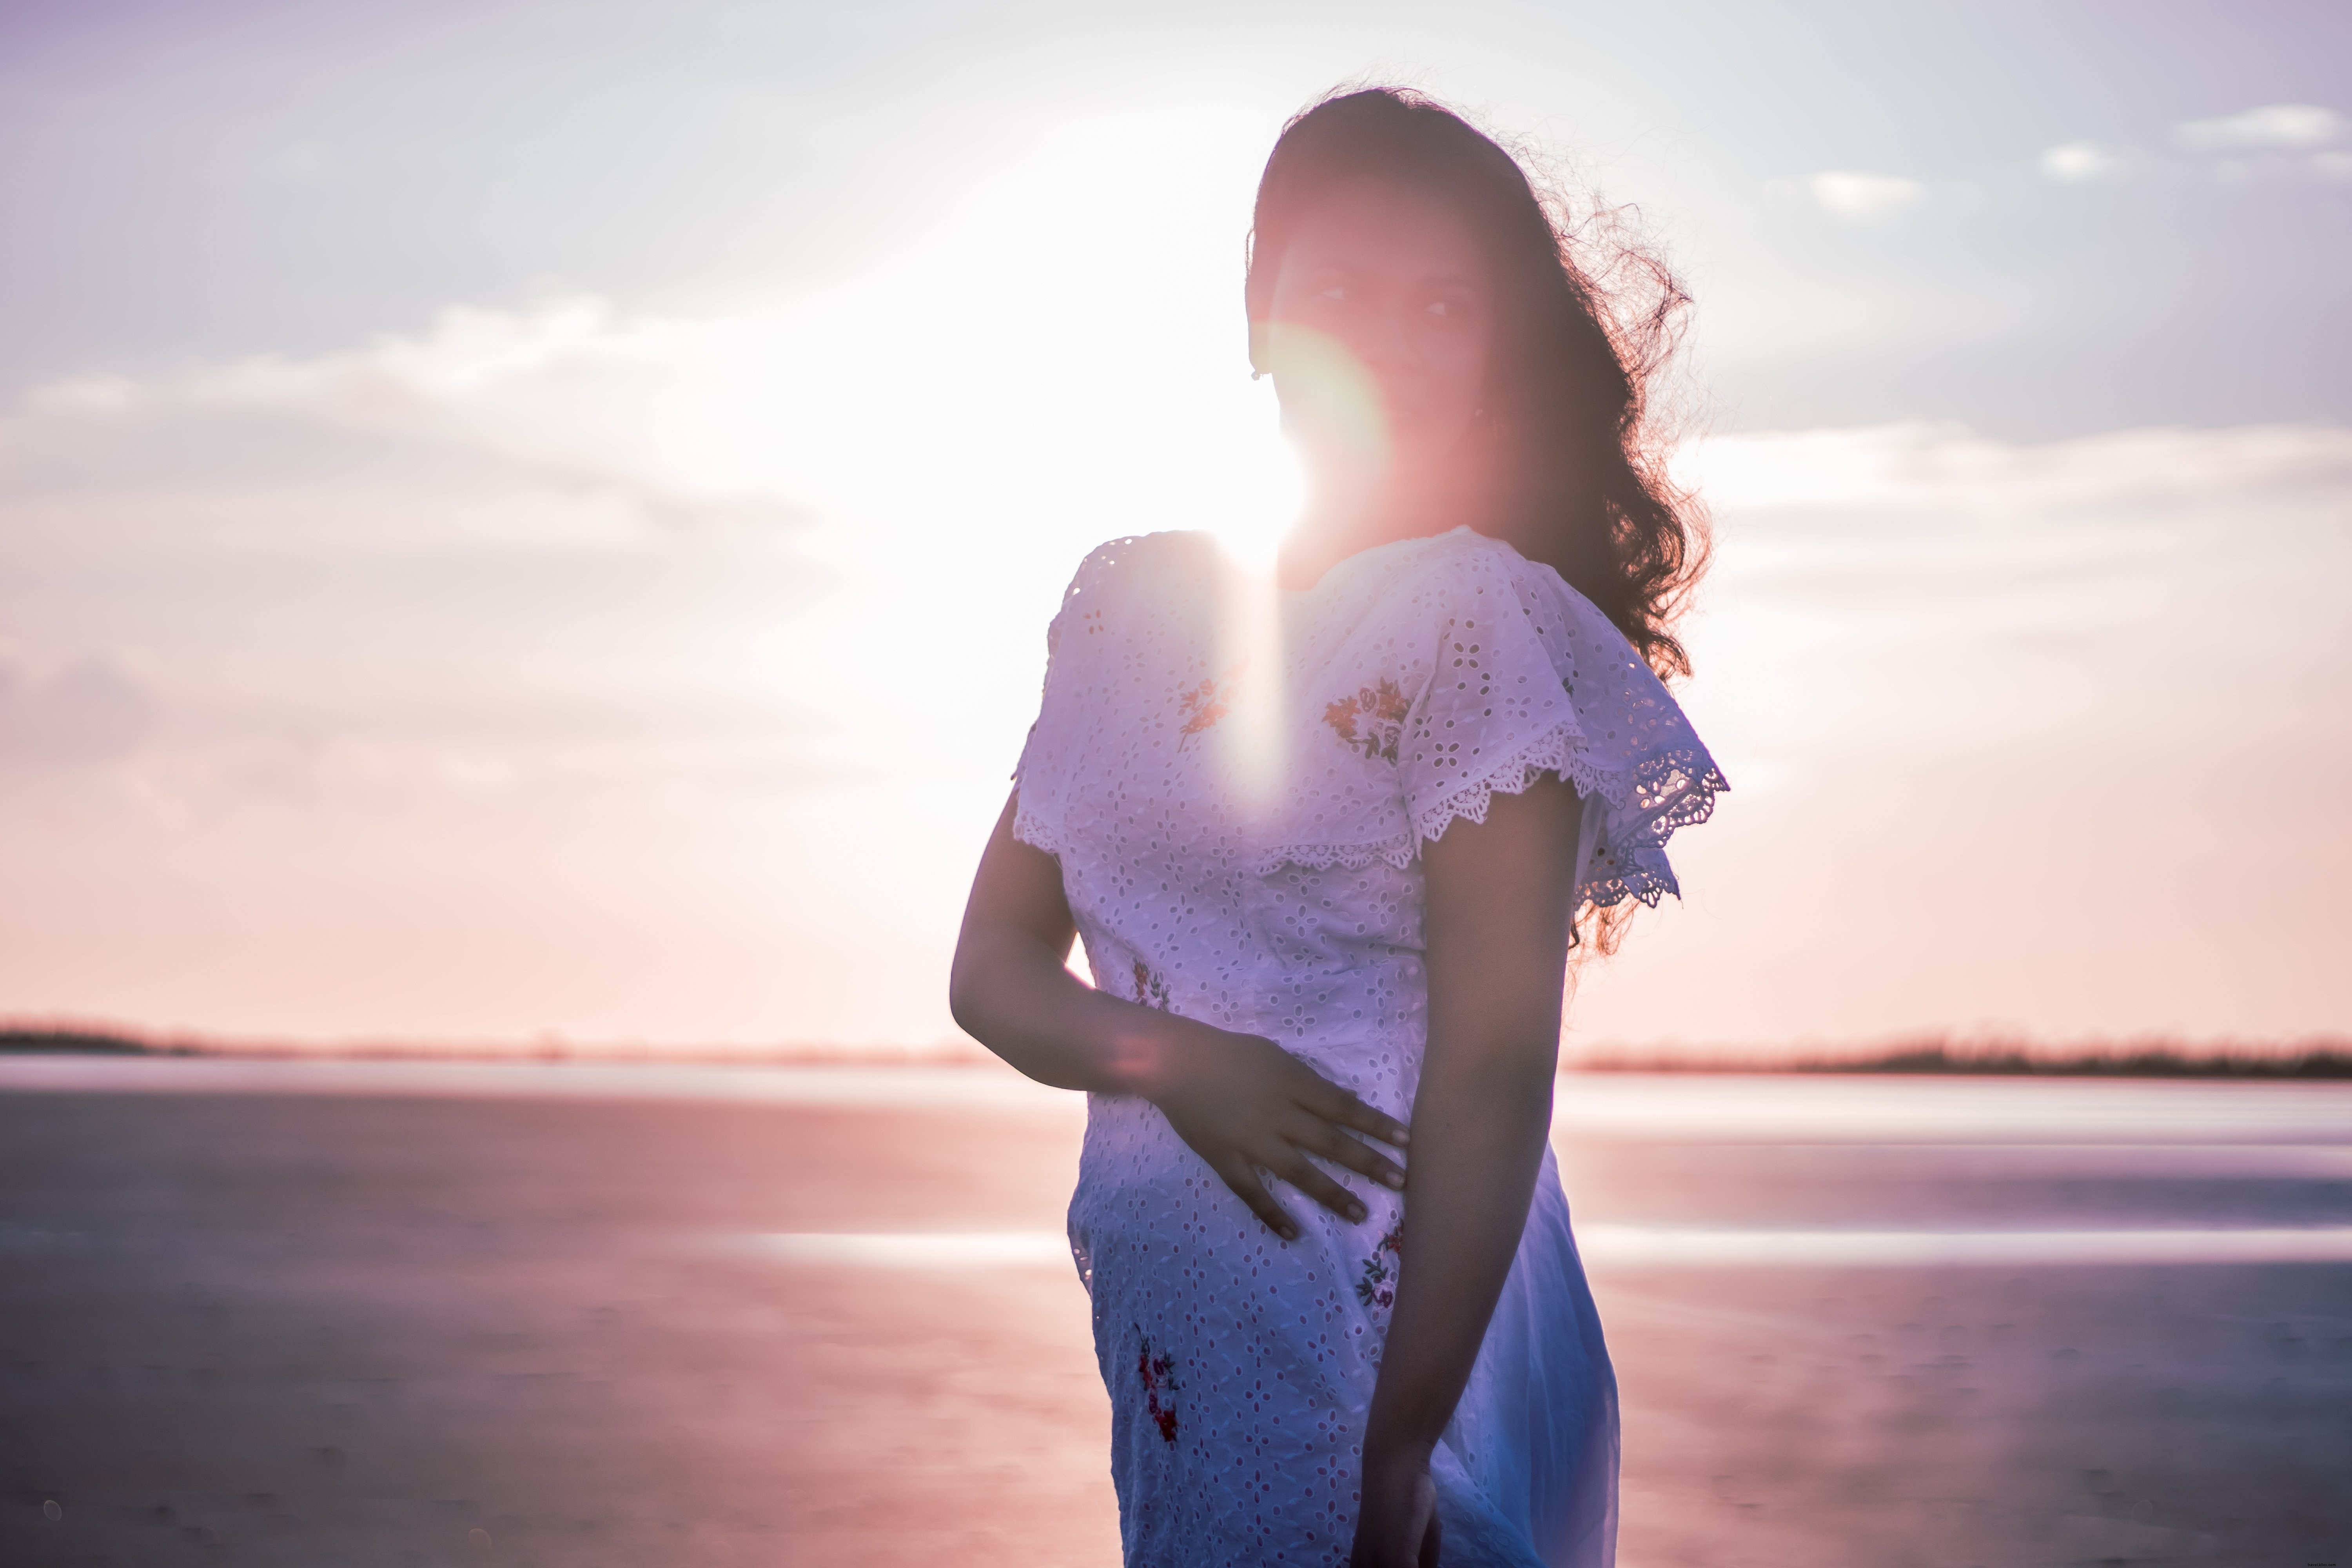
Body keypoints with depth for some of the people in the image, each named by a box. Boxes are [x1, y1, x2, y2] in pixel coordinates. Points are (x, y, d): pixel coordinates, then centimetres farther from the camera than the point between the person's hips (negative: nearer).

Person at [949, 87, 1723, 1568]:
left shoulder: (1473, 614, -8)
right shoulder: (1128, 603, 10)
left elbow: (1494, 1069, -14)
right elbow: (995, 965, 10)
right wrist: (1173, 1058, -12)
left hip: (1398, 1322, -5)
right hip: (1170, 1333, 5)